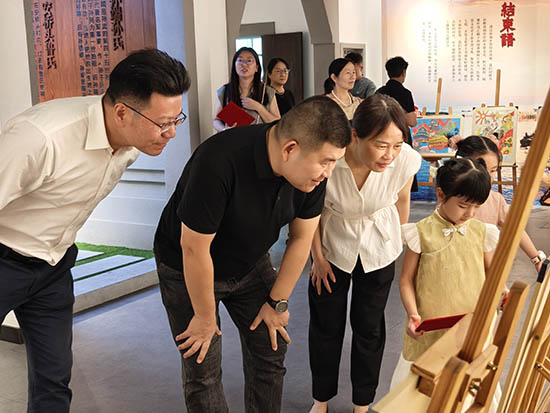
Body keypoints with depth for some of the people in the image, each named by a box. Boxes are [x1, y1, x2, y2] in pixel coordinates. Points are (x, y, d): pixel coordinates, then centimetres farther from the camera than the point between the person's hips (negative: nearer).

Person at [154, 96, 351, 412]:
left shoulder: (314, 169, -19)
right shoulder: (219, 161, -38)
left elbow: (301, 238, -5)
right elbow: (194, 249, -29)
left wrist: (278, 302, 0)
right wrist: (205, 317, -16)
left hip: (251, 264, 5)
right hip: (187, 269, -5)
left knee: (271, 350, 8)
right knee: (203, 372, 0)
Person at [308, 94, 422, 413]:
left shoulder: (406, 161, -29)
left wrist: (398, 242, 11)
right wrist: (318, 257, -2)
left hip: (378, 251, 1)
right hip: (333, 245, -1)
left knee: (369, 327, 12)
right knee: (326, 325, 11)